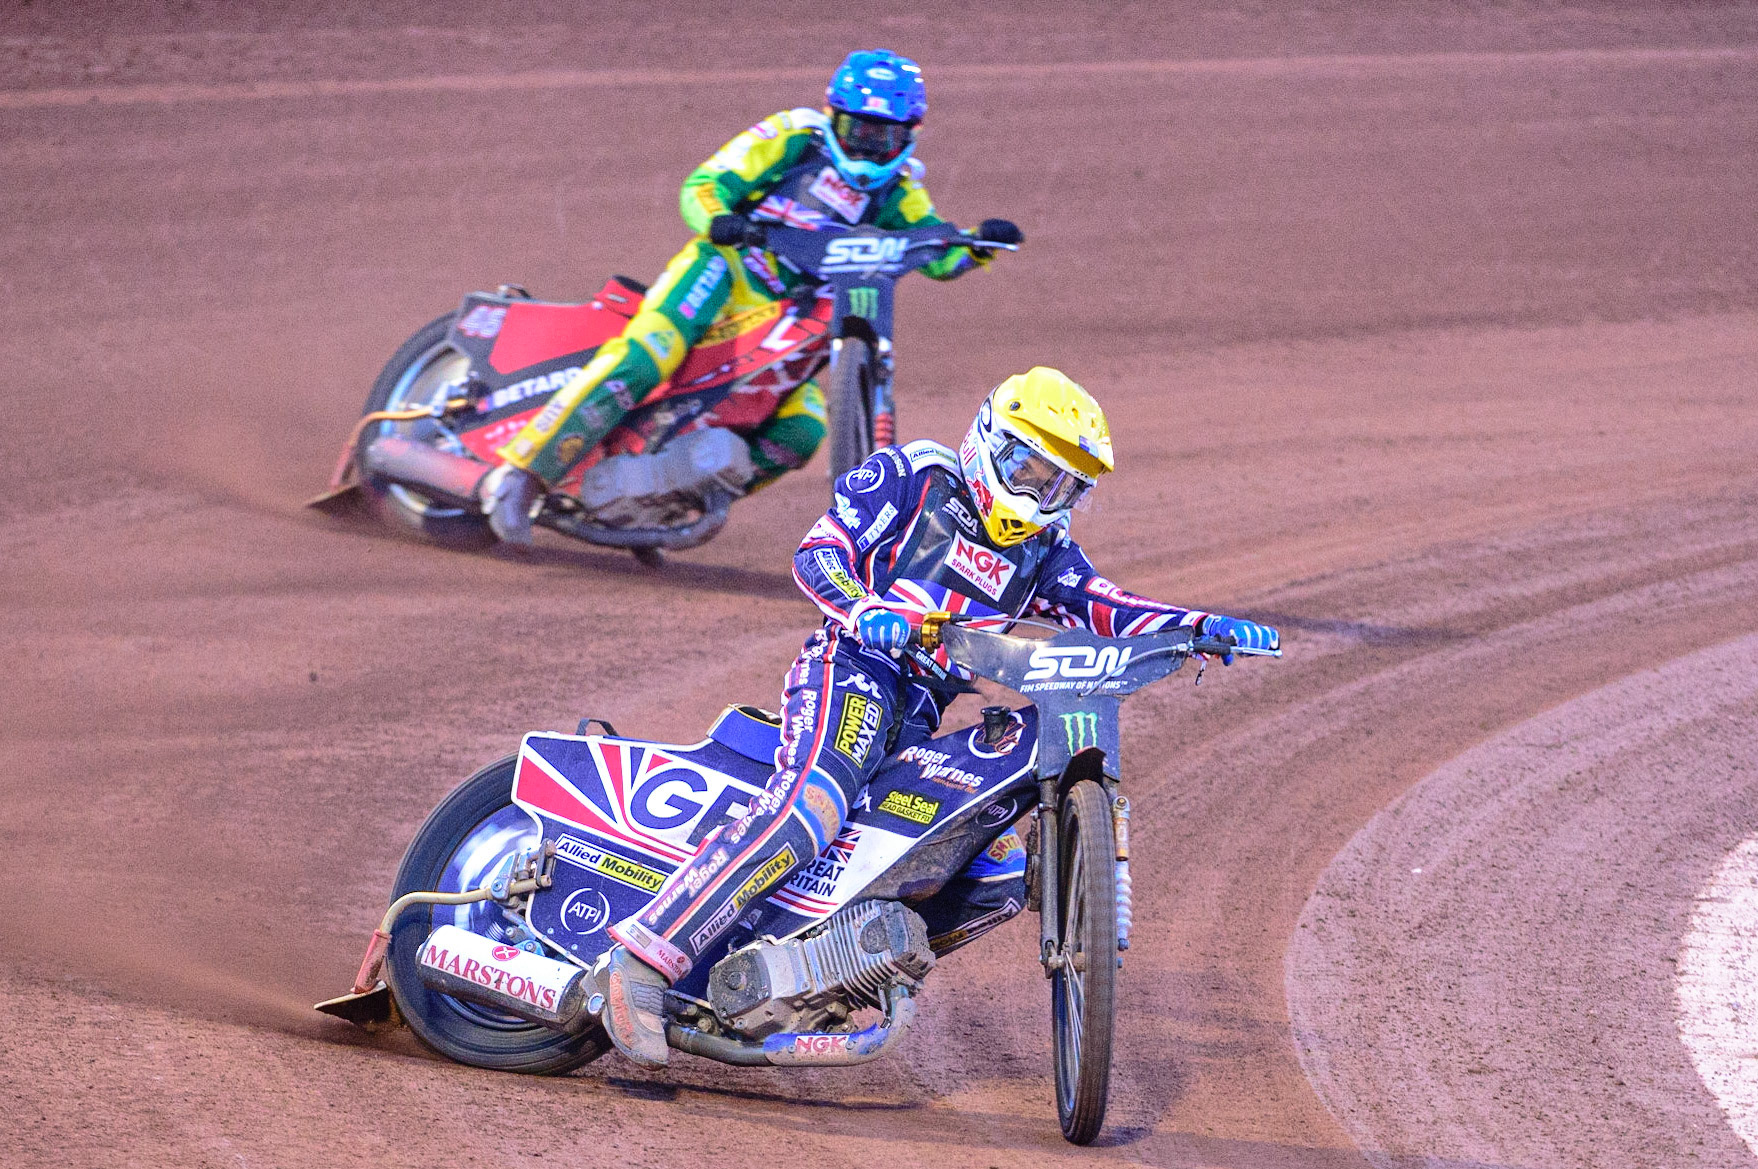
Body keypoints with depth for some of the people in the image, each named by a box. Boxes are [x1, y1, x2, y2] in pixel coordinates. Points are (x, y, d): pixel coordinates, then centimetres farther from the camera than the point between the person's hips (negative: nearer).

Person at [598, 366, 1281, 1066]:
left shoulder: (1042, 553, 22)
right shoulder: (912, 477, 5)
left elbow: (1101, 608, 10)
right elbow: (819, 552, -3)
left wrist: (1201, 627, -7)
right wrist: (863, 609, -24)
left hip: (920, 720, 8)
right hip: (854, 672, -8)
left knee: (1001, 874, -2)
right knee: (805, 812, -34)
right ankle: (647, 959, -40)